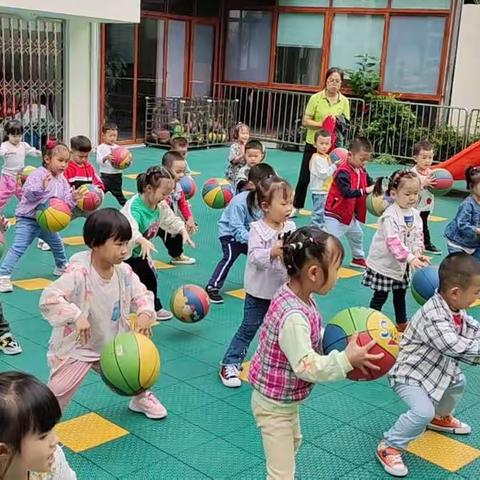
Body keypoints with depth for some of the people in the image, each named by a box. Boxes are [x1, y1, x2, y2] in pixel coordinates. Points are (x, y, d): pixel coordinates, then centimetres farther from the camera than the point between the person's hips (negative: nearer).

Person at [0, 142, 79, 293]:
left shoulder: (62, 180, 5)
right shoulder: (38, 174, -18)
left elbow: (65, 201, 4)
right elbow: (28, 193, -29)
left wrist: (73, 198, -17)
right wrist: (42, 187, -45)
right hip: (27, 220, -8)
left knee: (57, 244, 24)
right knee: (18, 248, -16)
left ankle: (61, 267, 49)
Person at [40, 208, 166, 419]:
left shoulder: (124, 271, -9)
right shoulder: (79, 273, -29)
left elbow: (141, 294, 1)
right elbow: (49, 298, -34)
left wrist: (145, 313, -20)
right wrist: (76, 317, -44)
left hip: (112, 344, 6)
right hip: (77, 346, -6)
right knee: (59, 390, -12)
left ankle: (141, 398, 48)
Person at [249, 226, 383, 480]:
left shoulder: (293, 294, -7)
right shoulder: (293, 316, -37)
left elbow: (309, 339, 7)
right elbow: (307, 366, -36)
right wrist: (346, 360, -34)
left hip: (284, 398, 10)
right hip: (274, 404, -10)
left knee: (293, 441, 36)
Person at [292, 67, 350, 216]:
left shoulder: (344, 101, 1)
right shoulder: (316, 98, -6)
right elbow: (305, 121, -6)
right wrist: (321, 124, -21)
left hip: (333, 145, 1)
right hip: (313, 144, -1)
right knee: (304, 177, 6)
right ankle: (296, 206, 23)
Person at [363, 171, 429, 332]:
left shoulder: (415, 214, -1)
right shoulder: (390, 216, -25)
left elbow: (418, 236, 2)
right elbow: (394, 242, -32)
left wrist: (418, 252, -17)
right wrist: (410, 258, -38)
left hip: (402, 264, 7)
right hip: (384, 263, -7)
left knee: (400, 294, 21)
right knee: (380, 296, 3)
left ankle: (402, 324, 36)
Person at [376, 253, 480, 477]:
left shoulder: (456, 309, -4)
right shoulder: (433, 318, -36)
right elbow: (458, 349, -42)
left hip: (437, 369, 10)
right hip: (409, 375, -10)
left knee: (458, 382, 29)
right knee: (423, 411, -28)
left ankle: (441, 417, 54)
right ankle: (389, 447, -9)